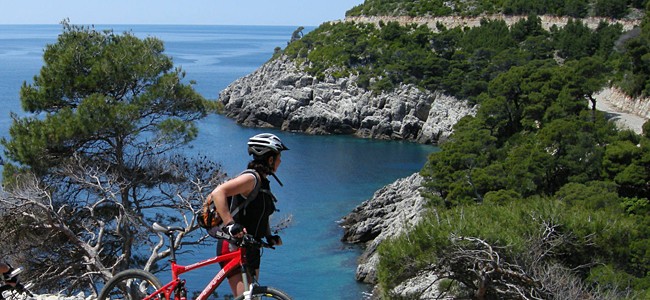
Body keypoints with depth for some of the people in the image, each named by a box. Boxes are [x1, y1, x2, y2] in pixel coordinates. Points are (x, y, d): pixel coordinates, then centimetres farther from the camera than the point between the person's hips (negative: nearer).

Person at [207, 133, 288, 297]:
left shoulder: (264, 183, 11)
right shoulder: (251, 178, -18)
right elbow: (217, 193, -32)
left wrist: (269, 236, 9)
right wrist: (230, 224, -38)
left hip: (250, 248, 10)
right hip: (234, 248, -10)